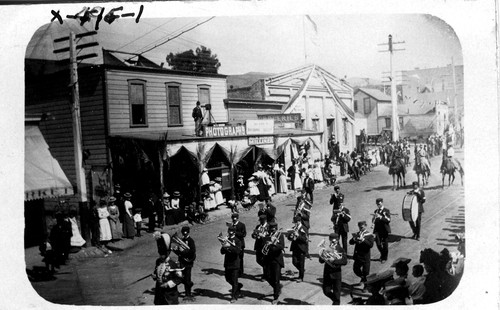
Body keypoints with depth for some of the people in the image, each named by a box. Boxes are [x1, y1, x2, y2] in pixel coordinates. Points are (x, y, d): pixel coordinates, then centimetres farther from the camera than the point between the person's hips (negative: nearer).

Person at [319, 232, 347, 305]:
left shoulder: (340, 250, -5)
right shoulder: (327, 249, 2)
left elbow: (345, 261, -18)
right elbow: (321, 261, -1)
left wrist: (334, 261, -26)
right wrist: (324, 258, -22)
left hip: (336, 273, -3)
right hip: (327, 273, 3)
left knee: (336, 292, 3)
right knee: (326, 291, 8)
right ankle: (335, 300, 35)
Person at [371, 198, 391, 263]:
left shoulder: (386, 210, -4)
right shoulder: (376, 211, 11)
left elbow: (388, 220, -15)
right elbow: (374, 219, 14)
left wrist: (380, 217, -26)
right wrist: (372, 223, -8)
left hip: (385, 230, -4)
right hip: (377, 230, 4)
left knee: (385, 244, 3)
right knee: (378, 244, -1)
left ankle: (384, 258, 18)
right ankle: (382, 254, 24)